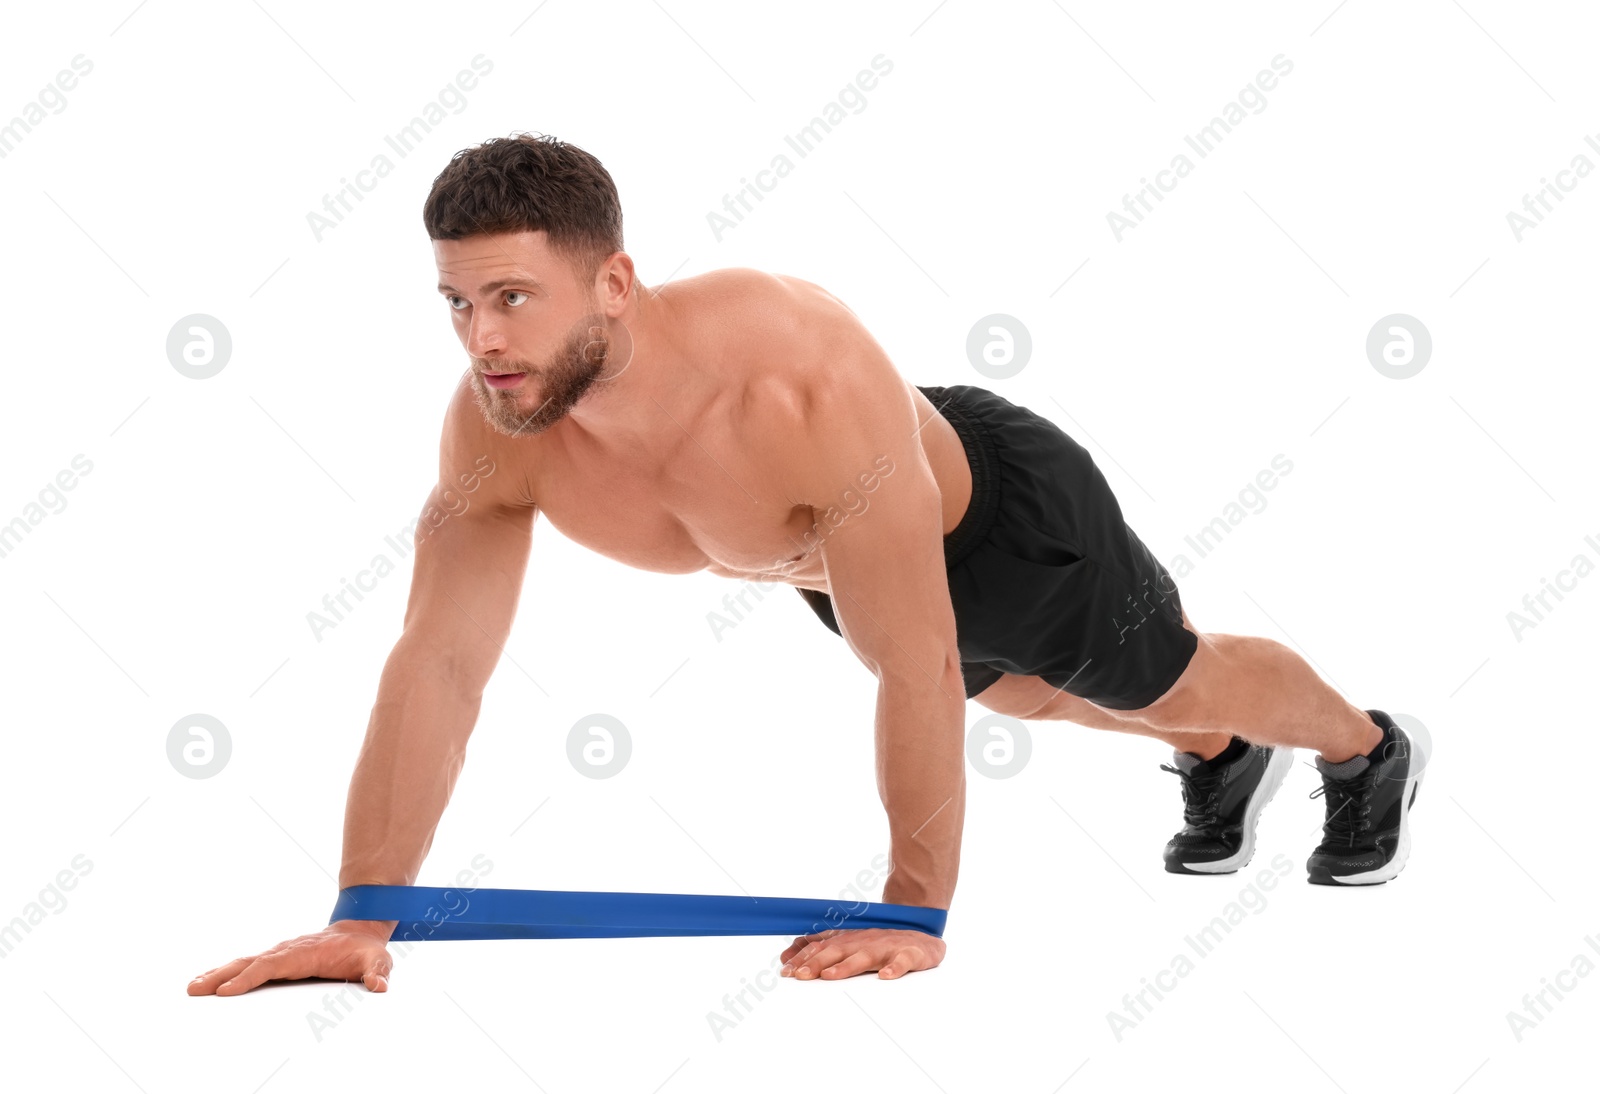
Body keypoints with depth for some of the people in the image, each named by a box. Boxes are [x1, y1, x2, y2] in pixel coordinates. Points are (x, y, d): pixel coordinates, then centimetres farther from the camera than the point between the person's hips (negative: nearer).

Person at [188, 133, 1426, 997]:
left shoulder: (810, 385, -50)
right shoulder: (495, 425, -33)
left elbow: (916, 671, -43)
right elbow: (436, 666, -28)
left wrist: (913, 912, -37)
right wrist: (361, 915, -34)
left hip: (1001, 514, -6)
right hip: (840, 556, 6)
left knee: (1171, 678, 22)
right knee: (1022, 692, 34)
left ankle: (1368, 750, 57)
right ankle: (1222, 758, 67)